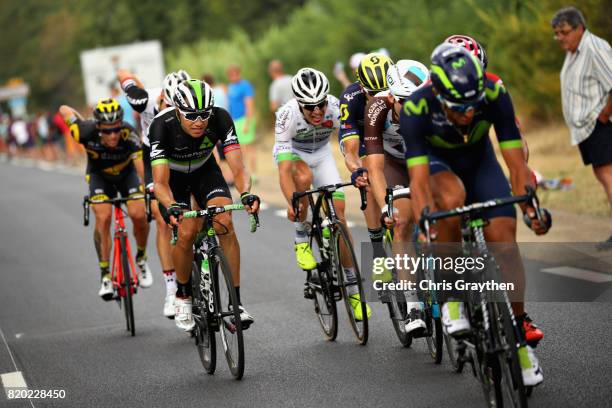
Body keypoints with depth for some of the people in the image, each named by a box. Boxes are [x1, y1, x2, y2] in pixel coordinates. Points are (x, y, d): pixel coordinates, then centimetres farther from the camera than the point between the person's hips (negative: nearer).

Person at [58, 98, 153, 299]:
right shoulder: (86, 131, -34)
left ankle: (141, 258, 9)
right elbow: (64, 109, -16)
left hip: (127, 172, 0)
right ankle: (105, 274, -9)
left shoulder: (129, 136, -37)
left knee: (138, 214, -20)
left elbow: (143, 171, -42)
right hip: (99, 175, 0)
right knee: (103, 216, -22)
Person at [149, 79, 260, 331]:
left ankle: (236, 302, -14)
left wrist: (246, 194, -54)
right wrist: (172, 207, -59)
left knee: (224, 224, -21)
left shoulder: (220, 119, -31)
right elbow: (160, 182, -39)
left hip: (204, 171, 2)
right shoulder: (162, 126, -36)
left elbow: (238, 168, -34)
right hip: (173, 176, -2)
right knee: (187, 233, -21)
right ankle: (182, 297, 5)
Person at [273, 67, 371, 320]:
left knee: (339, 213, -8)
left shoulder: (336, 109, -31)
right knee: (304, 177, -37)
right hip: (292, 152, -2)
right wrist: (291, 202, -54)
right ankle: (301, 240, -14)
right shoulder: (287, 116, -36)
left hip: (321, 153, 2)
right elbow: (284, 170, -40)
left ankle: (353, 288, -1)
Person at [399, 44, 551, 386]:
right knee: (452, 198, -36)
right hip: (436, 161, -2)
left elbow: (518, 165, -29)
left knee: (503, 240, -13)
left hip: (479, 158, 2)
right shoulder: (416, 109, -36)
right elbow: (419, 182, -38)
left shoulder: (495, 94, -32)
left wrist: (531, 209, -43)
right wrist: (426, 228, -52)